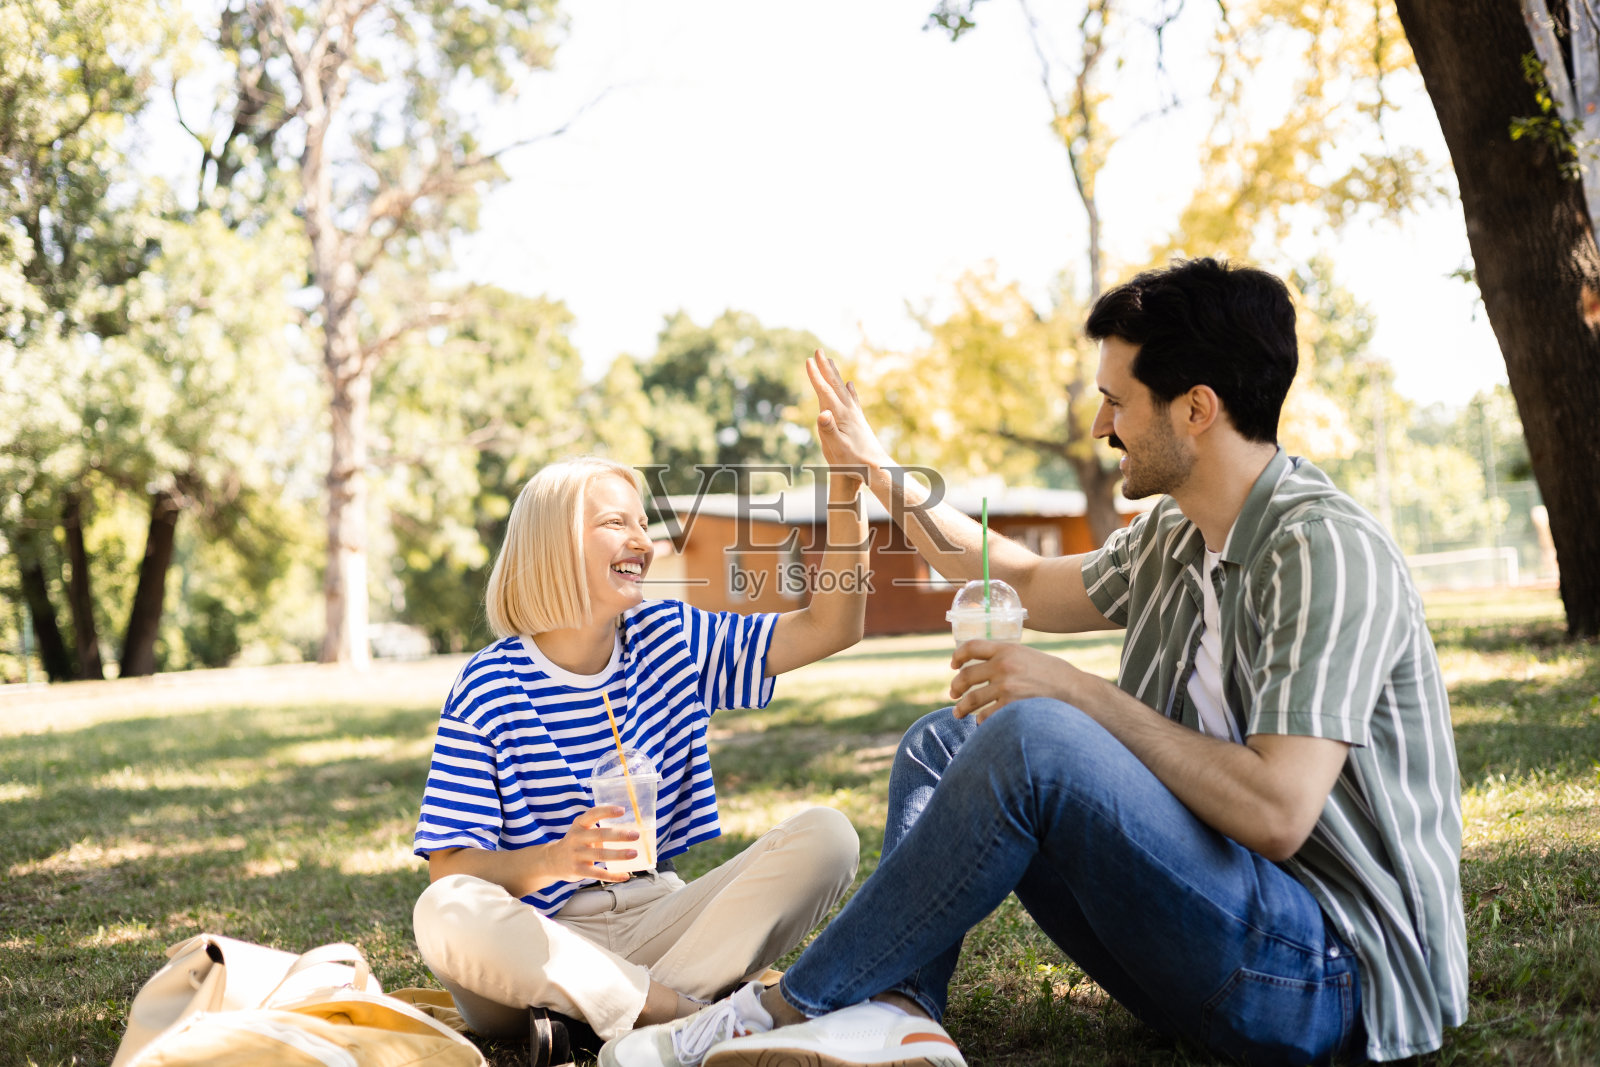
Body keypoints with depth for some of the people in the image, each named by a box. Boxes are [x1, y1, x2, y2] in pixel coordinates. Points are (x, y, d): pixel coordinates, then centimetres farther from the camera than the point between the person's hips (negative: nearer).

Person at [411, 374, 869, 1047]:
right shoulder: (488, 690, -7)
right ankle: (693, 1014, -24)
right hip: (543, 941, -4)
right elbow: (449, 869, -10)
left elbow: (832, 626, 3)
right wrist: (554, 859, -31)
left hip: (656, 921, 4)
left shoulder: (669, 639, 6)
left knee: (825, 835, -16)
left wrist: (845, 487, -8)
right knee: (446, 914, -36)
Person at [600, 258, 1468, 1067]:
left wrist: (1078, 692, -21)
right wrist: (880, 472, 25)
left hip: (1341, 975, -9)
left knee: (1032, 736, -29)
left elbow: (1277, 813, -28)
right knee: (944, 740, 8)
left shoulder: (1327, 553, -18)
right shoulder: (1172, 540, 9)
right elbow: (1029, 586, 26)